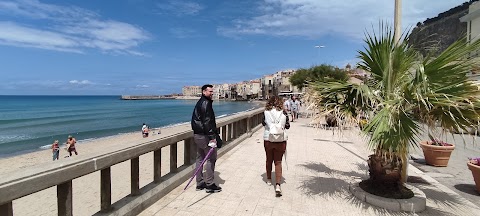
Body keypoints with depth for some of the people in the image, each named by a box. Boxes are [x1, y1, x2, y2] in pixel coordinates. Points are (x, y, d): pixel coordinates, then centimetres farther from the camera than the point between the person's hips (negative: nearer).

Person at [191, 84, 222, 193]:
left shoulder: (199, 103, 17)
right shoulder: (206, 103, -14)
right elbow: (207, 122, -22)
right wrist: (212, 137, -23)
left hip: (197, 135, 10)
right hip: (205, 135, -10)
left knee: (200, 158, 14)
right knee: (211, 159, -1)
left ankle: (200, 183, 23)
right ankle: (210, 185, 5)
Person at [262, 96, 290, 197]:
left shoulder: (266, 112, -7)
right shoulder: (283, 113, -7)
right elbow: (287, 126, 2)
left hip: (268, 139, 1)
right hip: (281, 140, 0)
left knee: (269, 160, 20)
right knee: (278, 162, 7)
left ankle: (269, 179, 37)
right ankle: (278, 185, -5)